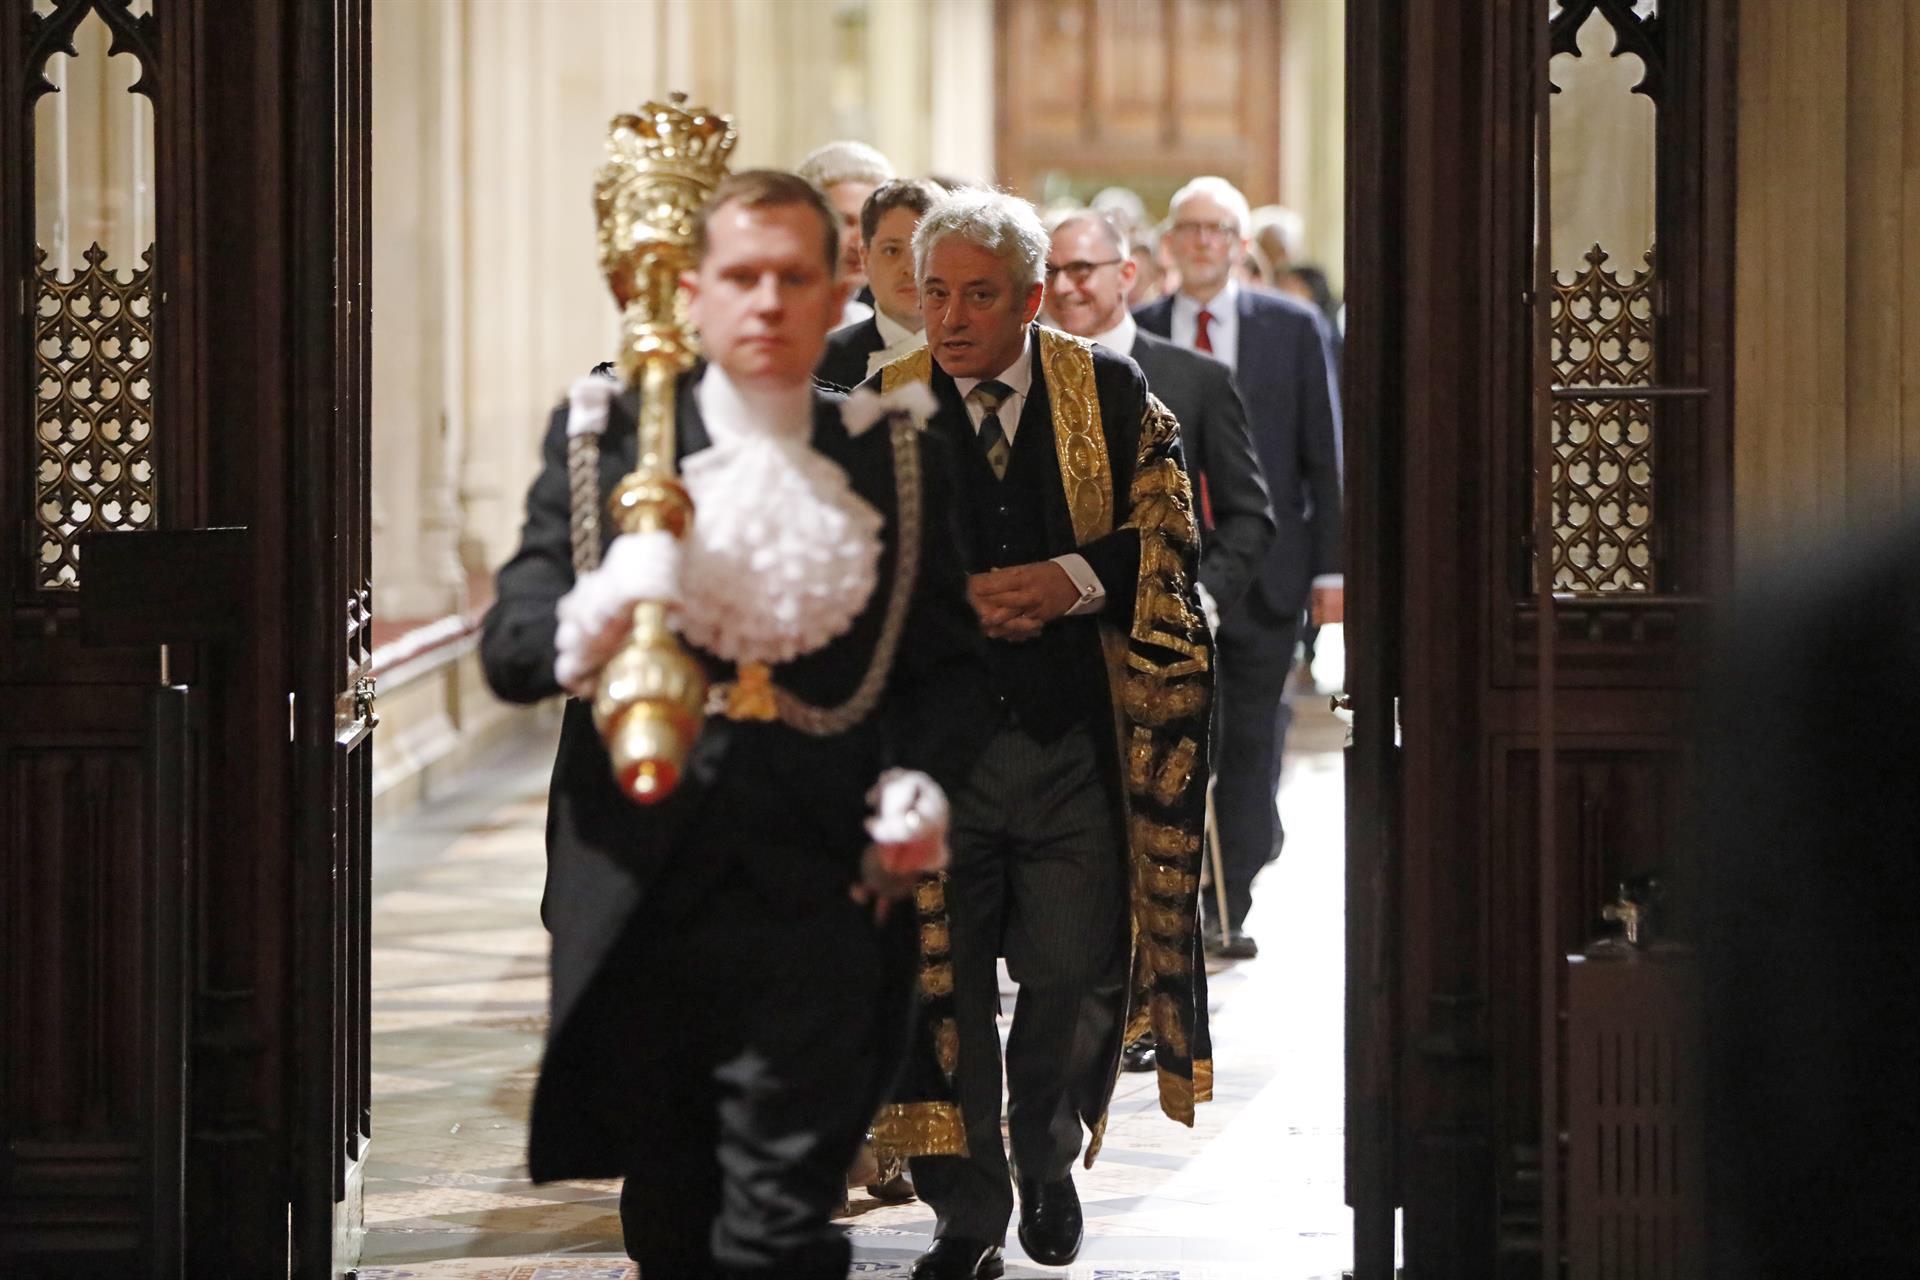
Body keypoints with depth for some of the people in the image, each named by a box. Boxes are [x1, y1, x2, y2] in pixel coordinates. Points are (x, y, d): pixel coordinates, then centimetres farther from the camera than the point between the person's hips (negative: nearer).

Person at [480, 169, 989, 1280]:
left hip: (811, 906, -1)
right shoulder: (604, 437, 5)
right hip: (639, 905, 1)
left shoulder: (898, 464, 9)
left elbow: (950, 662, 15)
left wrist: (923, 779, -6)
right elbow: (506, 649, -1)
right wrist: (584, 632, -24)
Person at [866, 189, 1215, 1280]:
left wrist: (1075, 578, -14)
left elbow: (1169, 528, 3)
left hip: (1075, 746, 0)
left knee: (1077, 975, 0)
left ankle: (1048, 1162, 28)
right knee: (941, 982, -2)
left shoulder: (1109, 393, 4)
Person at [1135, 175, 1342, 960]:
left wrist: (1330, 566, -1)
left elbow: (1324, 454, 4)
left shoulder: (1293, 329, 4)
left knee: (1250, 747, 3)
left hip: (1262, 573, 0)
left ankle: (1231, 910, 10)